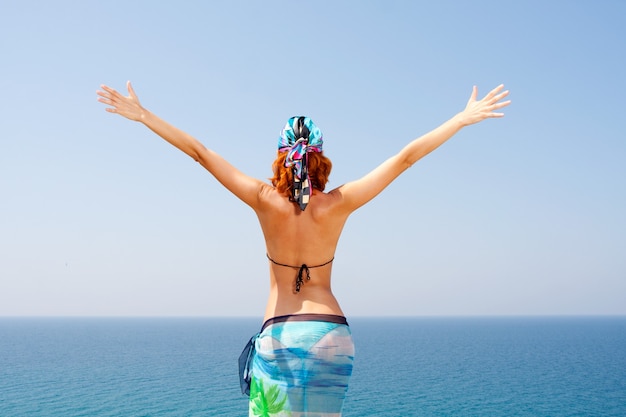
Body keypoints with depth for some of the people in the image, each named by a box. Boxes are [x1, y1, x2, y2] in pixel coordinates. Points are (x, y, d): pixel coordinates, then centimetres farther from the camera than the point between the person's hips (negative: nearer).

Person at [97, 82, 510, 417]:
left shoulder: (267, 201, -7)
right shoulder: (337, 204, -7)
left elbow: (200, 152, -5)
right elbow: (406, 158, -6)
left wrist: (142, 115, 1)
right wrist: (465, 118, -1)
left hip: (277, 334, -1)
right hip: (332, 333, 1)